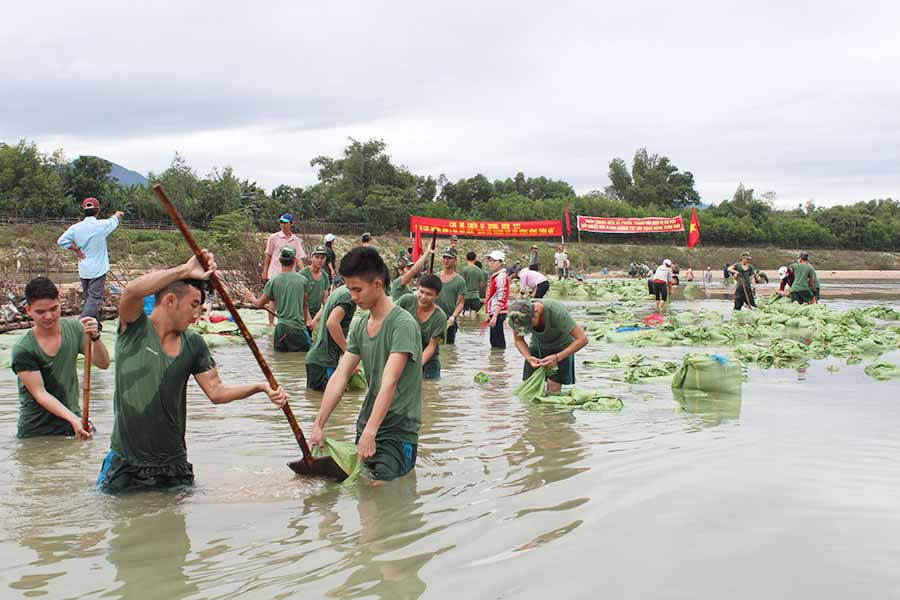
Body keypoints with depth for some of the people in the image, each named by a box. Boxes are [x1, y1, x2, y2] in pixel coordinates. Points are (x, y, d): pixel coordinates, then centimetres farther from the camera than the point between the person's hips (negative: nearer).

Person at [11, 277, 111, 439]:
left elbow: (103, 363, -7)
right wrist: (73, 419, -31)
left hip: (72, 417, 3)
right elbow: (40, 393, -19)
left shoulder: (74, 328, -4)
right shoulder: (22, 350, -17)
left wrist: (95, 338, -28)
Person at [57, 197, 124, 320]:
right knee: (94, 298, -8)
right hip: (98, 269, -5)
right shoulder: (101, 225, -11)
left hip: (83, 270, 5)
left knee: (89, 298, 16)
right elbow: (114, 220, 9)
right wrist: (118, 214, 32)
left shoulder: (76, 227, -3)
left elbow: (61, 241, -8)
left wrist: (76, 250, 3)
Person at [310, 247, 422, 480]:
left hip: (398, 431, -7)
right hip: (365, 426, 8)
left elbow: (389, 382, -25)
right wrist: (318, 425, -5)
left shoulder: (403, 324, -16)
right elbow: (340, 376, 4)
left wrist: (370, 433, -32)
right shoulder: (359, 327, 10)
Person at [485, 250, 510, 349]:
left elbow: (501, 299, -18)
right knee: (494, 341, 14)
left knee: (498, 343, -9)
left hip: (499, 313, -10)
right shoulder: (495, 276, 17)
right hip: (494, 313, 10)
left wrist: (494, 317, -22)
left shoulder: (501, 276, -13)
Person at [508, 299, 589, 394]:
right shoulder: (515, 317, -25)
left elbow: (582, 339, -32)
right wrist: (528, 357, -26)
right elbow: (519, 341, -6)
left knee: (553, 391, -13)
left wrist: (557, 358, -38)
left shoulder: (557, 312, -36)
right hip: (537, 346, 3)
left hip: (561, 348, -3)